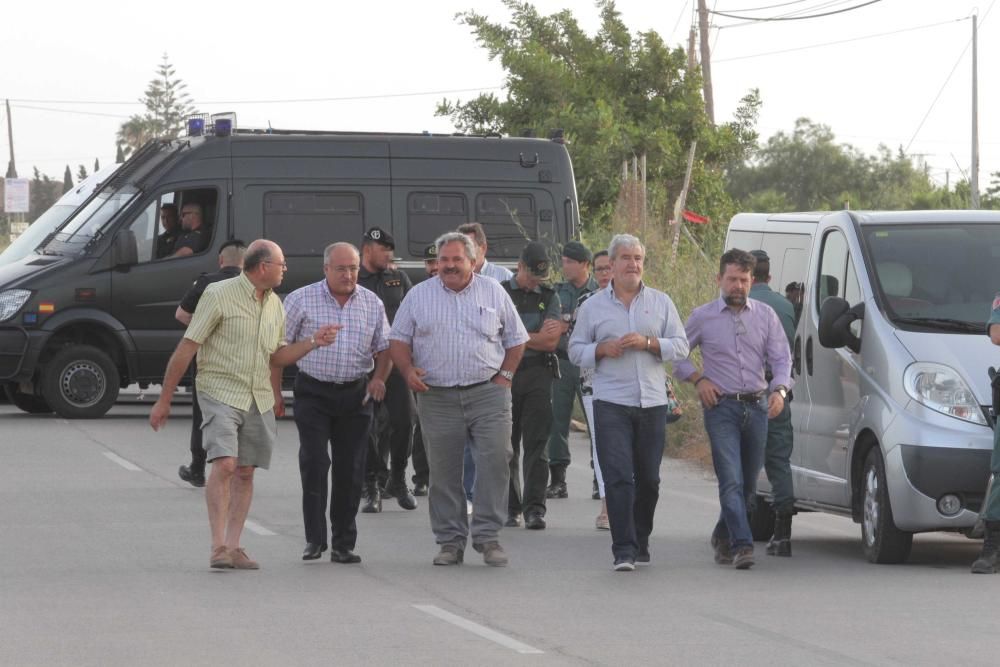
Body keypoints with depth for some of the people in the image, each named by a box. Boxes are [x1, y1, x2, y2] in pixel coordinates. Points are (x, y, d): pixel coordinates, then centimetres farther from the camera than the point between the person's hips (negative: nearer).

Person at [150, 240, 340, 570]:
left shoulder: (275, 305, 11)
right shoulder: (219, 295, -10)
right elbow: (186, 348, -9)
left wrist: (313, 342, 2)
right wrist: (164, 400, -9)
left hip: (258, 399, 7)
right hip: (221, 392, -7)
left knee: (245, 472, 5)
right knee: (224, 464, -18)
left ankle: (233, 546, 10)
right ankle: (218, 546, -17)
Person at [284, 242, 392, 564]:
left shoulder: (372, 303, 8)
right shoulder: (301, 300, -1)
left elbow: (384, 347, 15)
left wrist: (379, 377, -4)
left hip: (355, 394, 3)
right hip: (313, 392, -3)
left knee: (351, 470, 3)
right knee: (314, 463, -10)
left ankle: (343, 543, 10)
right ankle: (314, 539, -3)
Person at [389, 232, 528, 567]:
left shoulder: (494, 293, 9)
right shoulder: (419, 295, 9)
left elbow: (516, 339, 15)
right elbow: (398, 339, 11)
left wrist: (505, 375, 3)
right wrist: (408, 369, -6)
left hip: (488, 392, -1)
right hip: (437, 397, 1)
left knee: (495, 461, -10)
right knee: (443, 471, 2)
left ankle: (488, 536, -4)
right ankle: (450, 540, 10)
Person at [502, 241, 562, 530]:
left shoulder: (549, 297, 11)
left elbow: (552, 342, 1)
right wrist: (538, 336, -2)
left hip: (538, 375, 1)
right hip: (506, 375, -1)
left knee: (536, 445, -6)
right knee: (507, 445, 3)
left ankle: (534, 508, -9)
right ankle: (511, 507, 11)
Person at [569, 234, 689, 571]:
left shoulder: (661, 303, 10)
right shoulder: (593, 306, 8)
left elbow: (680, 346, 6)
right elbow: (576, 350, 10)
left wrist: (649, 343, -11)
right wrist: (602, 349, -9)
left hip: (652, 401, 2)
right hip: (611, 403, -2)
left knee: (648, 478, 9)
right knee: (618, 477, -11)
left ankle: (640, 541, 25)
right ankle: (624, 550, -13)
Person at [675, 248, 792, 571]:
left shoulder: (765, 315, 8)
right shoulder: (703, 317, 2)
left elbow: (781, 358, 5)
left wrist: (779, 390, -13)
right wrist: (698, 379, -3)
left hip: (757, 406, 3)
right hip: (722, 407, -3)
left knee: (749, 482, 11)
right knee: (731, 480, -14)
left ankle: (723, 536, 30)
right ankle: (742, 544, -20)